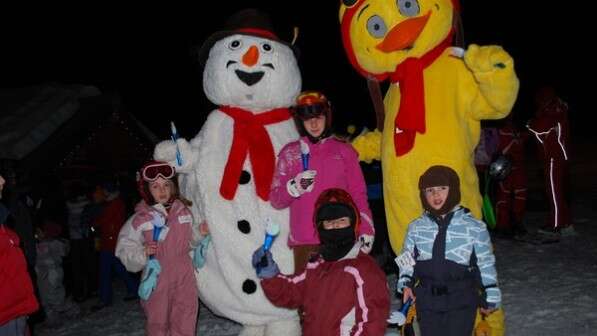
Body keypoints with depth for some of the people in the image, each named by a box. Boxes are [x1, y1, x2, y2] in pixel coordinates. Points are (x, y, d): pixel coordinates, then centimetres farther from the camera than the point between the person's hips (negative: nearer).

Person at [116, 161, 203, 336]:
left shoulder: (184, 211, 1)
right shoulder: (141, 218, -9)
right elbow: (125, 248, -6)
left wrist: (199, 233, -4)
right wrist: (142, 253, -23)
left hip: (184, 276, 2)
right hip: (157, 277, -2)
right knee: (158, 321, 11)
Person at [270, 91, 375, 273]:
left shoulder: (344, 151, 11)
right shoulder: (290, 153, 11)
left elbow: (358, 195, 9)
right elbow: (275, 200, 8)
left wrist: (366, 230, -3)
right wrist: (295, 187, -11)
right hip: (303, 240, 0)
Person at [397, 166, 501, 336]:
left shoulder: (475, 227, -3)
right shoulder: (416, 228, 3)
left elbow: (486, 264, 3)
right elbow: (406, 260, 13)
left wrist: (490, 298, 7)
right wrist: (406, 283, -2)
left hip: (462, 300, -2)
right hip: (427, 299, 3)